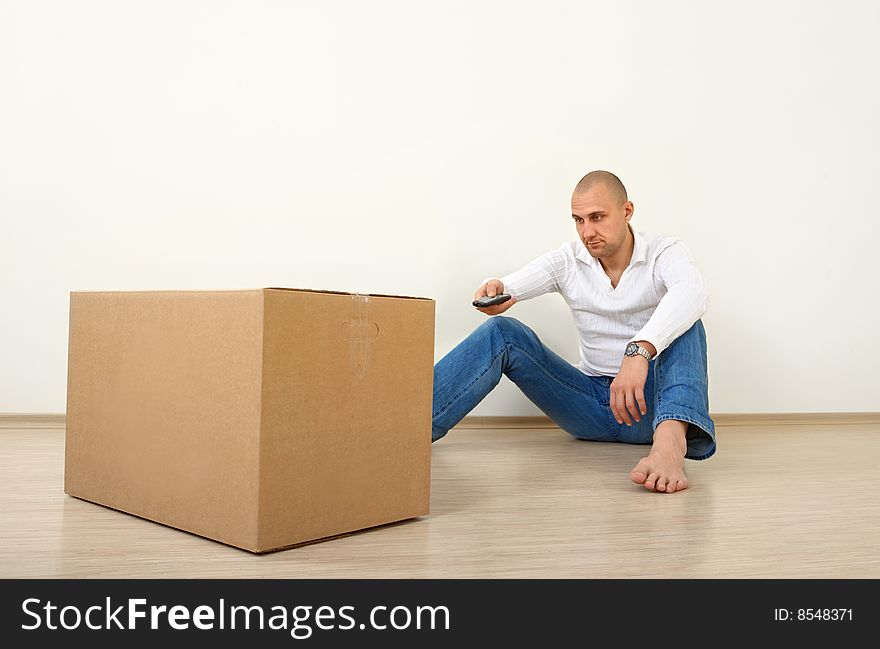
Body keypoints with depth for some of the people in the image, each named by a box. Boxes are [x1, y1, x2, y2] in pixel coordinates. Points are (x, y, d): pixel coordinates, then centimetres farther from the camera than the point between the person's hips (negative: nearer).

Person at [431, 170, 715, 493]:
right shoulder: (568, 260, 2)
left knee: (682, 323, -30)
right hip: (593, 403, 3)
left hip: (650, 401, -2)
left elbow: (693, 293, -32)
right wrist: (494, 291, -37)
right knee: (504, 333, -15)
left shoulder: (664, 252, -8)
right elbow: (511, 287, -11)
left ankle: (670, 439, -54)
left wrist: (639, 352, -48)